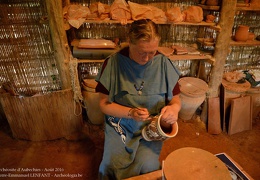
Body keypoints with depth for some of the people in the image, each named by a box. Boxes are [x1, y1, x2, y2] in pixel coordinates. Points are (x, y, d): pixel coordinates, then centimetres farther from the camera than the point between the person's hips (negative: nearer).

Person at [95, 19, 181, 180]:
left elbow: (176, 100, 2)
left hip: (152, 127, 1)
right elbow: (104, 103, -6)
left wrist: (174, 108, -22)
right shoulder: (113, 63, -12)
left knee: (148, 166, -21)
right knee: (111, 166, -18)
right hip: (120, 126, 0)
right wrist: (131, 112, -22)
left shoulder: (164, 63, -9)